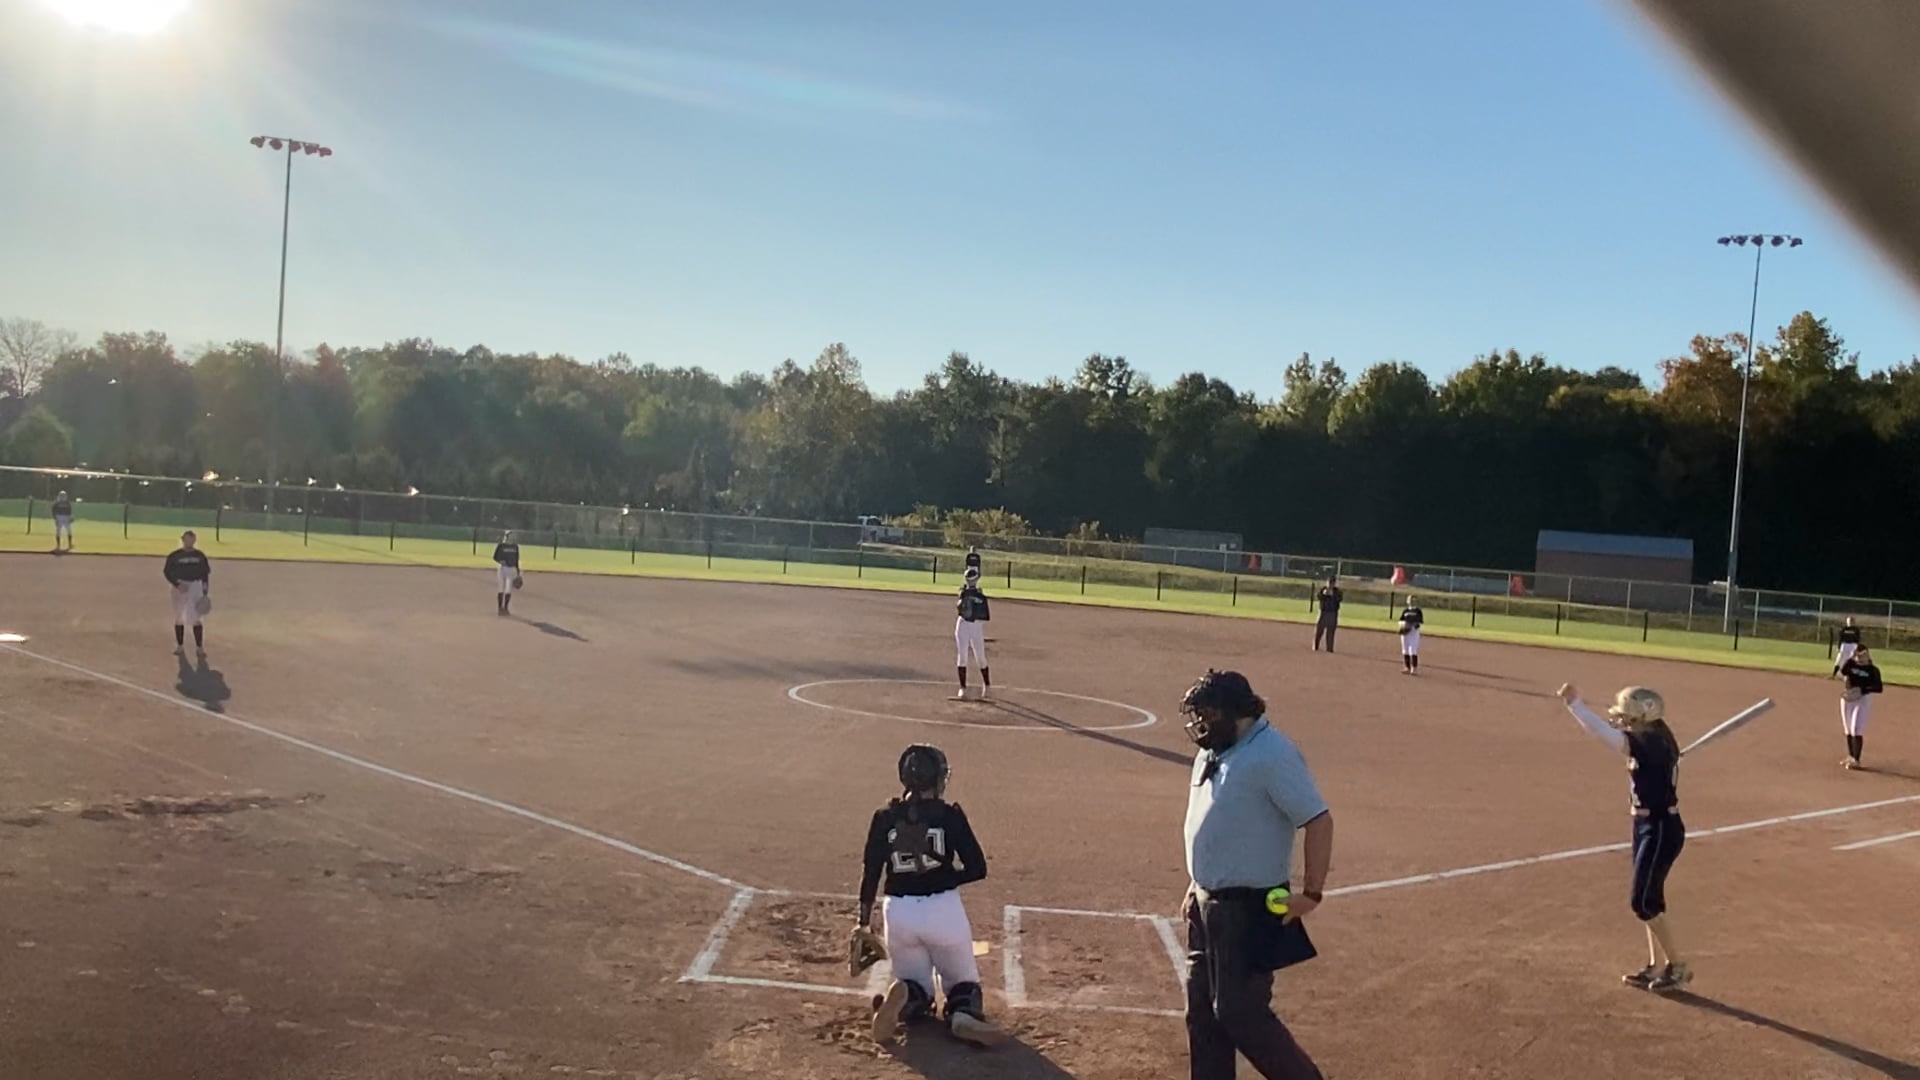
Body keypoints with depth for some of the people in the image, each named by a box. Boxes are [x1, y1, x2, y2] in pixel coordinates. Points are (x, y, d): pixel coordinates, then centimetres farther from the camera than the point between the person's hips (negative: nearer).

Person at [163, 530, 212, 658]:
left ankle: (199, 647, 3)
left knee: (197, 619, -2)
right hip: (180, 587, 0)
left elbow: (205, 574, 8)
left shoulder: (200, 556, 5)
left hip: (195, 587, 1)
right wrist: (177, 584, -16)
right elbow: (167, 572, -2)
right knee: (179, 618, 6)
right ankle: (180, 646, 16)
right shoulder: (175, 556, -1)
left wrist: (205, 593, 3)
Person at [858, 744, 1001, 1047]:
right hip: (944, 908, -2)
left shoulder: (885, 817, 2)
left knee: (916, 985, 20)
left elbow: (871, 871, 2)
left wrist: (864, 921, 11)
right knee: (963, 981, 17)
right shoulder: (950, 815, -5)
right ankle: (964, 1012, -18)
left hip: (899, 913, 2)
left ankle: (905, 997, -17)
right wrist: (943, 878, 9)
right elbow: (977, 869, -7)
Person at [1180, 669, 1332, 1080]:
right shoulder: (1214, 751, 9)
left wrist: (1311, 893, -21)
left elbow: (1319, 820, -21)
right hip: (1207, 901, 9)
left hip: (1249, 907, -9)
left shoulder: (1271, 754, -20)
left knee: (1240, 1012, -4)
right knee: (1202, 1010, 13)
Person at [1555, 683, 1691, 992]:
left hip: (1661, 829, -10)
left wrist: (1574, 703, -37)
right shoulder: (1651, 740, 4)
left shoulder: (1652, 744, -23)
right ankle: (1656, 965, 24)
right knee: (1648, 900, 15)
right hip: (1649, 826, 10)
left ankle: (1677, 966, 10)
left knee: (1643, 901, -3)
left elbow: (1605, 734, -34)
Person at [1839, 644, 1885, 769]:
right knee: (1848, 730, 13)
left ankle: (1856, 760, -7)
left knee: (1857, 730, -10)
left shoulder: (1873, 669, -7)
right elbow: (1842, 671, -18)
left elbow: (1879, 688, -13)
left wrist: (1862, 689, -26)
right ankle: (1851, 756, 26)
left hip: (1863, 699, -5)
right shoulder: (1851, 664, 2)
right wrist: (1851, 658, -24)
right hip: (1847, 699, 5)